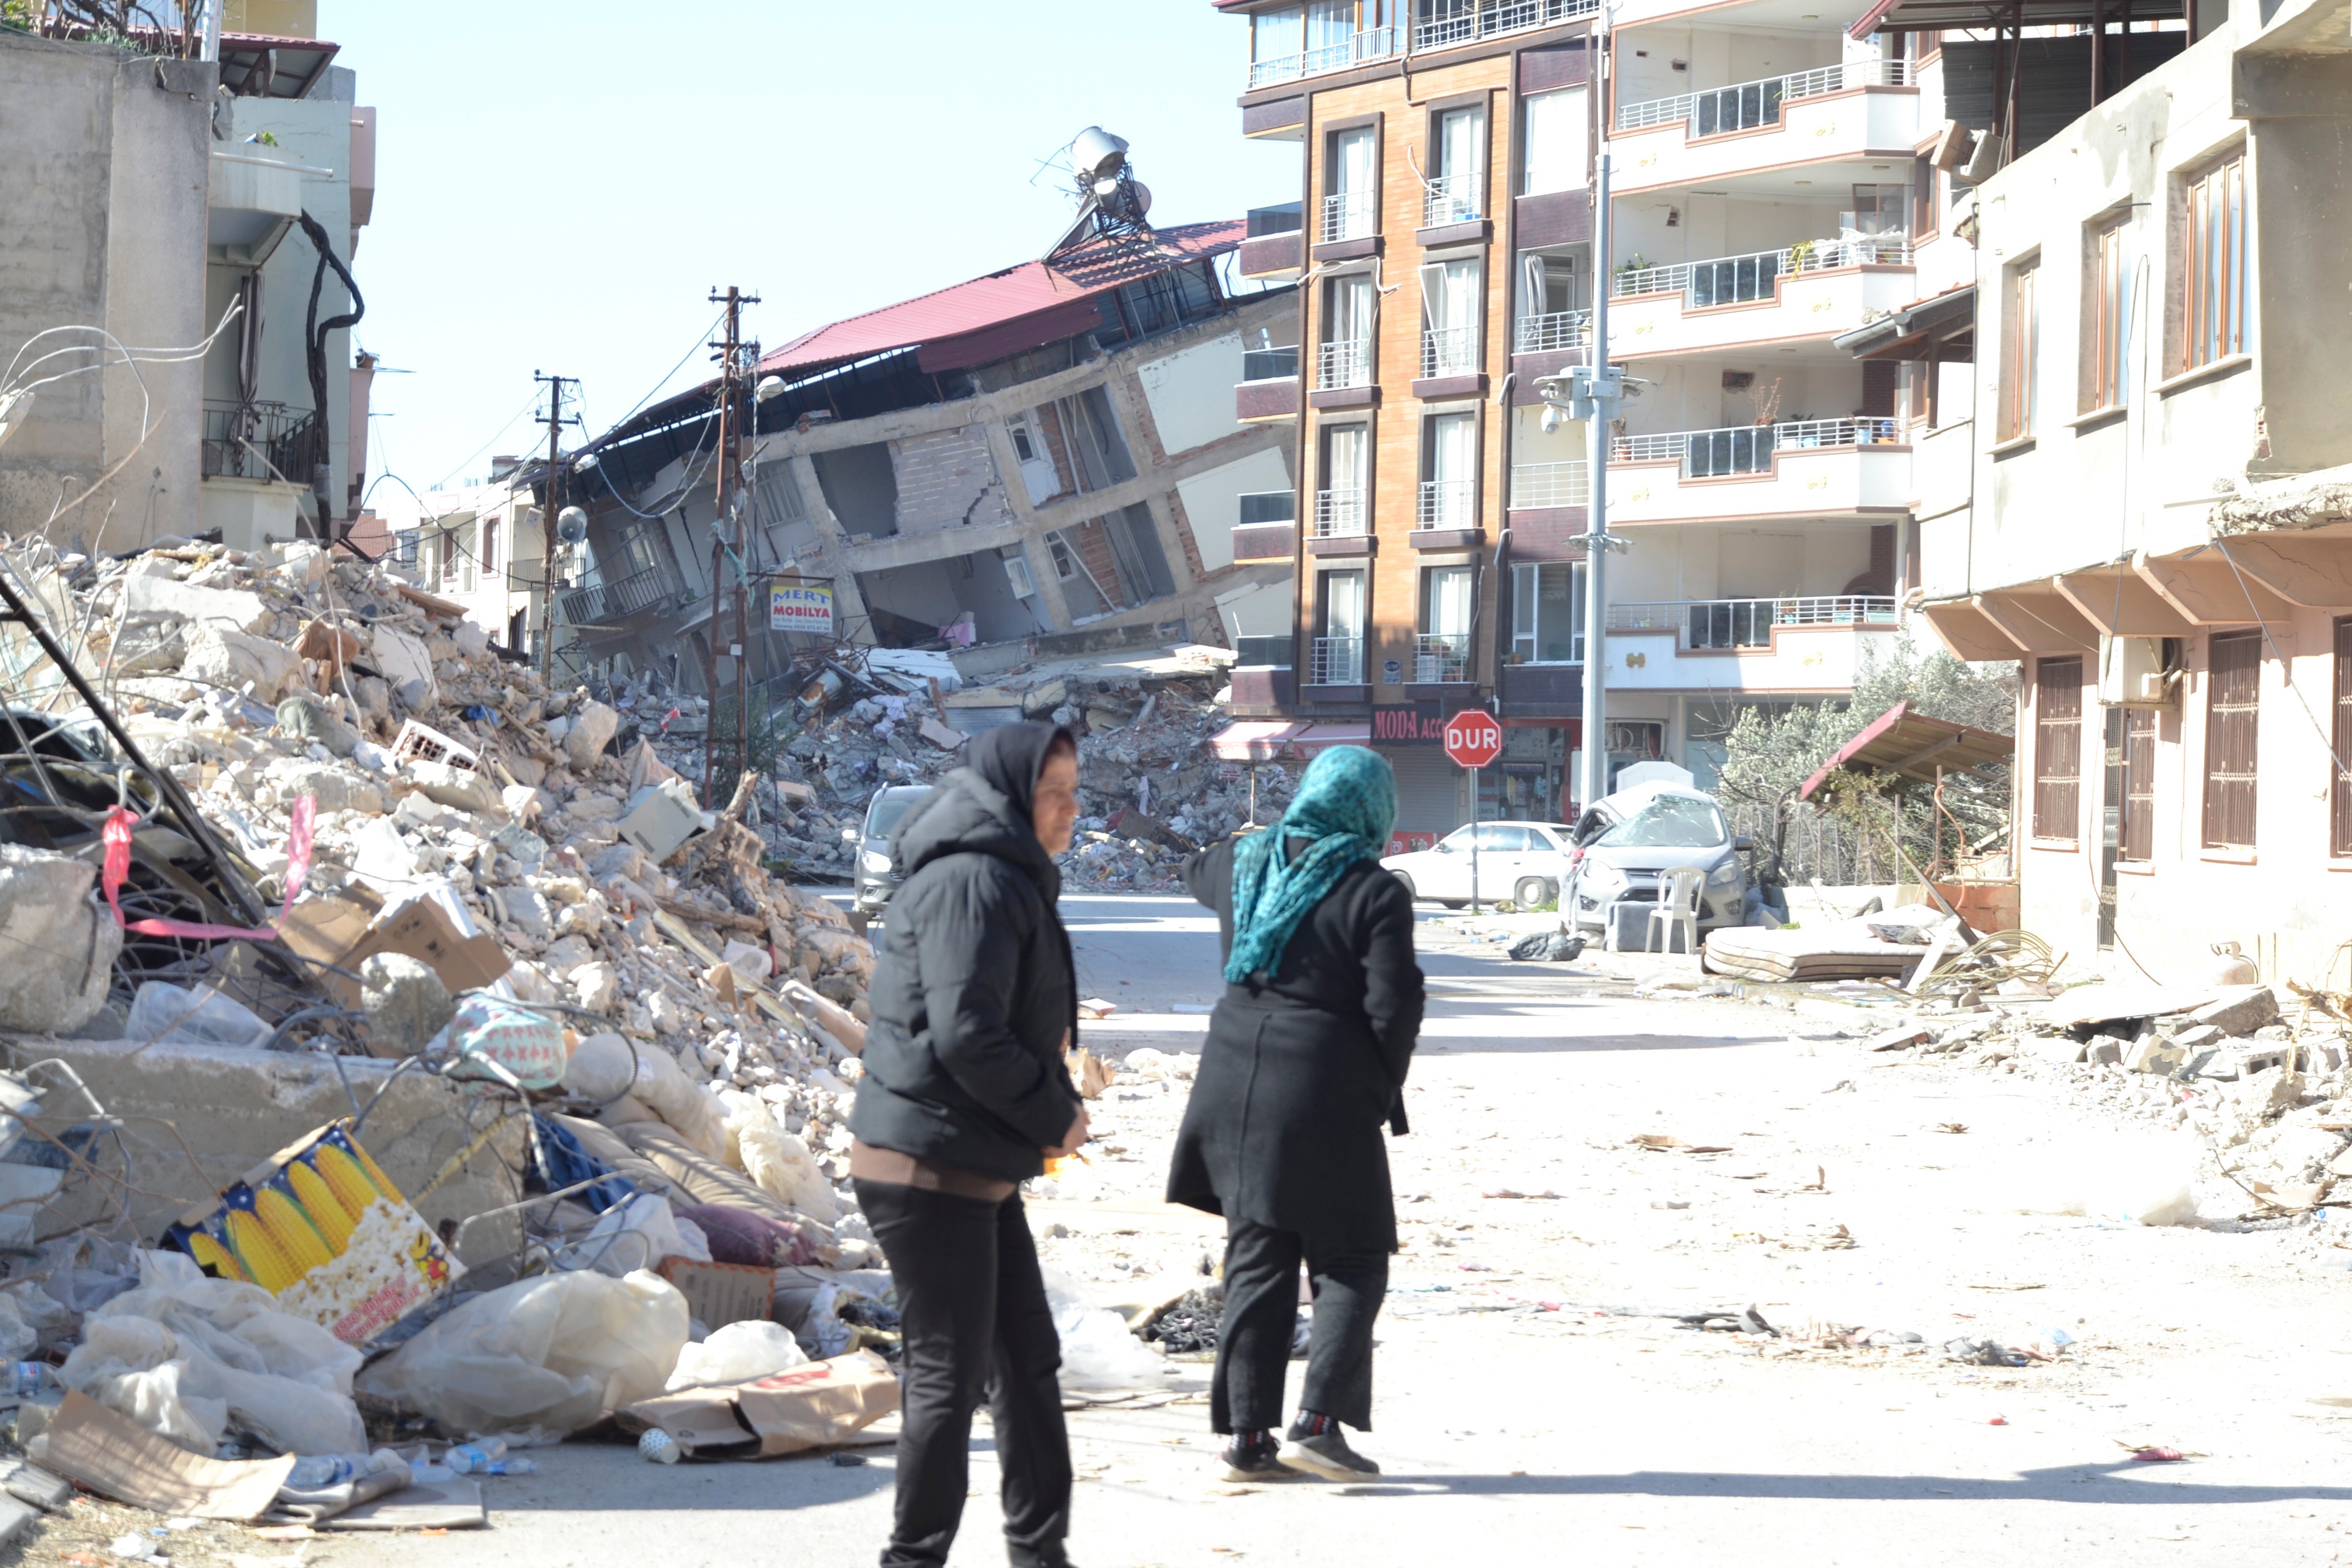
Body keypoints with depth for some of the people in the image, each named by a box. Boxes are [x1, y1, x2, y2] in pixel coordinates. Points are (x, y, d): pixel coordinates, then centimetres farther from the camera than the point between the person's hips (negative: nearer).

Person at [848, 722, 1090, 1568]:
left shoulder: (1005, 879, 17)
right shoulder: (973, 881, -17)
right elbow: (965, 1034, -25)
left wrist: (1056, 1097, 6)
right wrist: (1055, 1116, -12)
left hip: (977, 1169, 11)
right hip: (929, 1169, -11)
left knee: (1028, 1363, 16)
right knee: (950, 1375, -3)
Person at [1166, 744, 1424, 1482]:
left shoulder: (1245, 865, 6)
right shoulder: (1374, 893, -12)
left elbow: (1198, 870, 30)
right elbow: (1393, 1007, -13)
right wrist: (1386, 1090, 3)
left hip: (1236, 1082, 6)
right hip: (1324, 1094, -6)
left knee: (1256, 1260, 11)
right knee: (1351, 1261, 5)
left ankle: (1246, 1431, 11)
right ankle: (1318, 1420, -6)